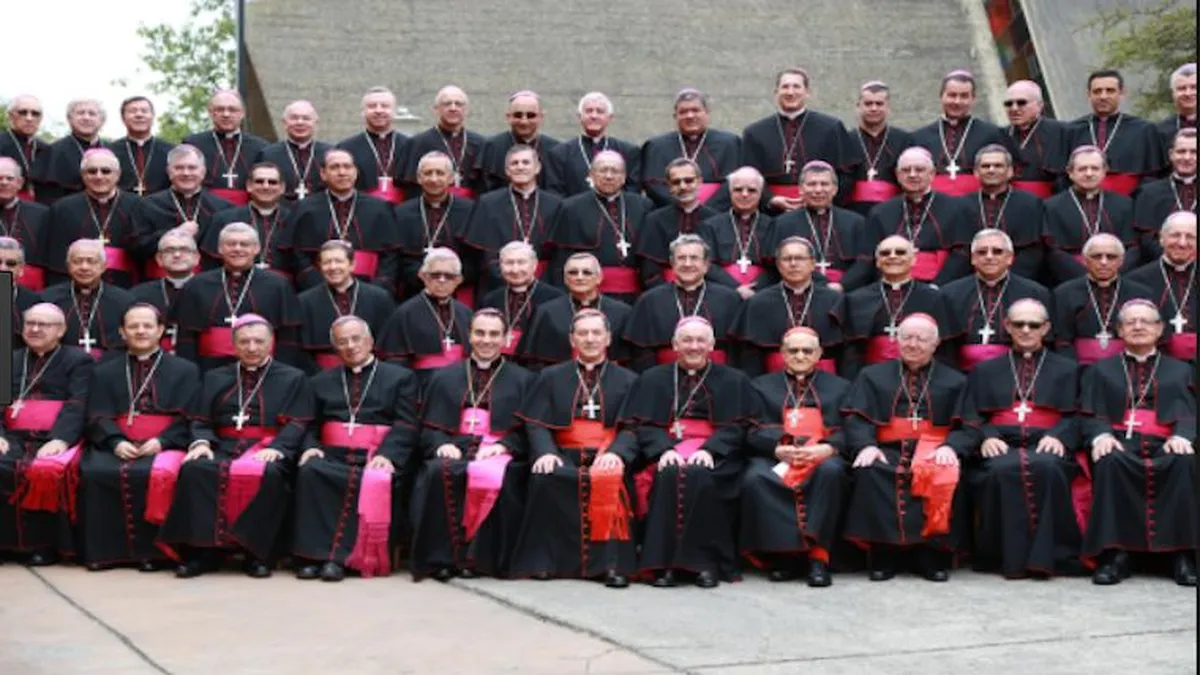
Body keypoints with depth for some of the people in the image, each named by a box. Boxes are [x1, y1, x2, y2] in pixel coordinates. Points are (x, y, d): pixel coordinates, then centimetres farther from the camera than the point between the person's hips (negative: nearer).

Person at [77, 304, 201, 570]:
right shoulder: (104, 372, 21)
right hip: (116, 445, 2)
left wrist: (161, 441, -14)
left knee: (159, 474, -36)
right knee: (93, 472, -31)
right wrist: (116, 442, -13)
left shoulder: (185, 370, 15)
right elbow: (98, 418, 8)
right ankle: (105, 551, -21)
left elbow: (188, 417, 4)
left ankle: (150, 551, -25)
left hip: (165, 445, -2)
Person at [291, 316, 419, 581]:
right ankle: (313, 555, -30)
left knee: (375, 482, -36)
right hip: (332, 457, 2)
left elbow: (407, 425, 2)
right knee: (309, 471, -31)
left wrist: (387, 454, -16)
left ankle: (339, 557, -32)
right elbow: (311, 425, 16)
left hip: (376, 459, -2)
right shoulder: (322, 382, 25)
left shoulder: (400, 377, 14)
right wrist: (311, 446, -7)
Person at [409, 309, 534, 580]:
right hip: (454, 450, 2)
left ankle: (480, 558, -29)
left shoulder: (522, 380, 19)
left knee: (489, 476, -39)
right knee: (438, 473, -35)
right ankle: (441, 557, -31)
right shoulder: (444, 378, 24)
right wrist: (441, 444, -7)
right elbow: (429, 428, 16)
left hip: (498, 454, -1)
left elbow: (529, 431, 8)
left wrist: (504, 445, -12)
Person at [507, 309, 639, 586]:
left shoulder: (627, 381, 16)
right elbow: (536, 423, 6)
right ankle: (544, 560, -22)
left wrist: (616, 453, -19)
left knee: (610, 479, -36)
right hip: (565, 456, 1)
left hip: (607, 458, -1)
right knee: (544, 477, -33)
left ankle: (611, 563, -33)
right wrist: (546, 452, -16)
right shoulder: (551, 377, 18)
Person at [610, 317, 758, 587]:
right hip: (666, 449, 1)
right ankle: (665, 563, -33)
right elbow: (641, 424, 5)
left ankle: (705, 563, -32)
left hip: (713, 453, -1)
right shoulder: (652, 380, 17)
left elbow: (738, 426, 2)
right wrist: (664, 449, -16)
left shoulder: (733, 381, 15)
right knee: (669, 475, -35)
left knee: (699, 476, -35)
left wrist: (709, 450, -17)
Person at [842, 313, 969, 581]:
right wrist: (866, 445, -15)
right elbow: (856, 418, 7)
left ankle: (932, 555, -23)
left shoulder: (954, 381, 19)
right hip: (888, 450, 1)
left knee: (944, 477, -35)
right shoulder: (872, 376, 21)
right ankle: (884, 553, -25)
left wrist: (950, 447, -17)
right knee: (869, 472, -33)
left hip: (934, 451, 0)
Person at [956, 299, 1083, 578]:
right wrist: (985, 437, -9)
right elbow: (969, 417, 13)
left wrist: (1059, 436, -12)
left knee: (1046, 468, -37)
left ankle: (1043, 556, -34)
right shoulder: (985, 371, 25)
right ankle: (1010, 557, -33)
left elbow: (1076, 415, 10)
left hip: (1045, 445, 0)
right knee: (1002, 471, -37)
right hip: (1000, 446, 0)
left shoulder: (1067, 369, 24)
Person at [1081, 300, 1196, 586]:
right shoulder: (1101, 370, 25)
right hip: (1120, 443, 0)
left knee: (1184, 462, -36)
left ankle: (1184, 554, -33)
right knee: (1110, 462, -37)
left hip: (1164, 445, 0)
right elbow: (1090, 414, 11)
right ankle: (1115, 554, -37)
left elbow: (1189, 412, 10)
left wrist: (1181, 436, -15)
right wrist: (1101, 435, -13)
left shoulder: (1179, 370, 25)